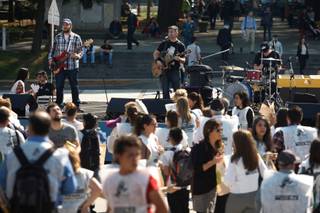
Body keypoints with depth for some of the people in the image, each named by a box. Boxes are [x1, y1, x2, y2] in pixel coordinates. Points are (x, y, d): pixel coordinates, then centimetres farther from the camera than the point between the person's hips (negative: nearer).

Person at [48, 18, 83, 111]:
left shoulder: (76, 37, 2)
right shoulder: (58, 37, 9)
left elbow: (80, 51, 1)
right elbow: (53, 49, 14)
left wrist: (77, 56, -19)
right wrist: (50, 59, 2)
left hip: (72, 67, -2)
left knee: (74, 87, 3)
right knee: (59, 87, 2)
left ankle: (76, 106, 11)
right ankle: (59, 106, 10)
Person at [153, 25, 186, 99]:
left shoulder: (180, 45, 3)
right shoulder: (164, 43, 9)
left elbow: (183, 60, 2)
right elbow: (156, 53, 14)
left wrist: (179, 59, -20)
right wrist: (157, 60, -5)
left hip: (175, 70, -2)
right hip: (164, 70, 2)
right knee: (165, 91, 1)